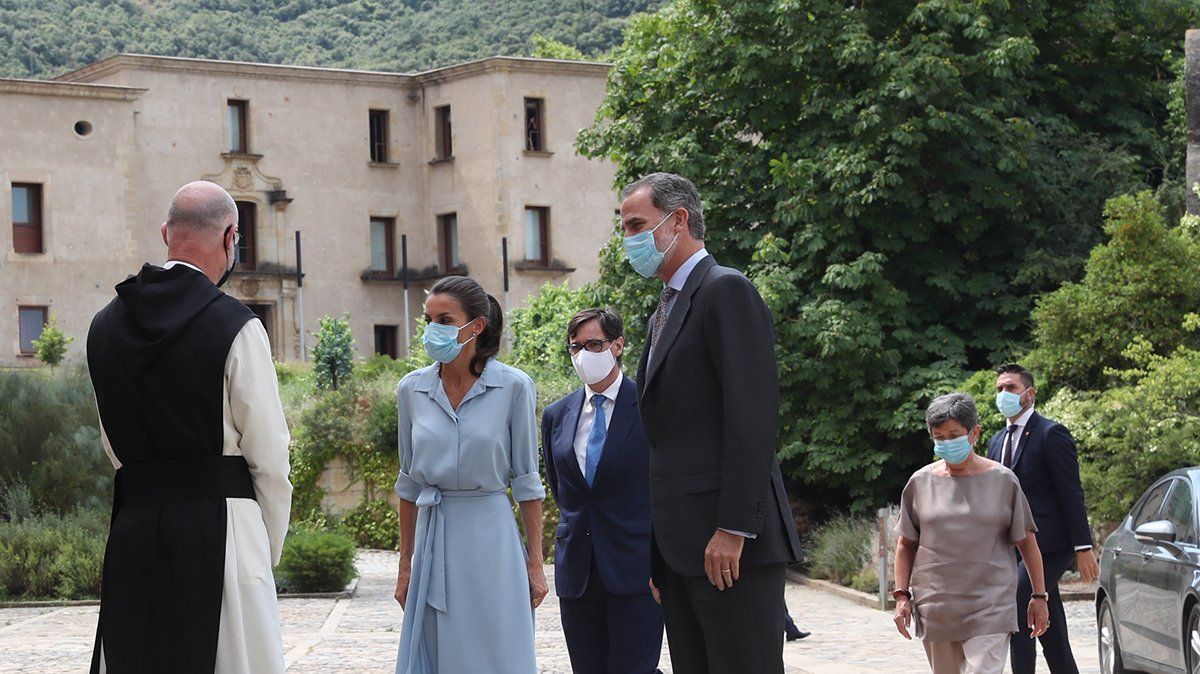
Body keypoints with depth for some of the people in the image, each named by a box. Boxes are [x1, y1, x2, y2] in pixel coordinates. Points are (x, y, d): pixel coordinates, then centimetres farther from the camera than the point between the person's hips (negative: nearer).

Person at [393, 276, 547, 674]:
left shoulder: (513, 387, -5)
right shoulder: (411, 390, 4)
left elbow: (526, 480, -1)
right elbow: (409, 482, 12)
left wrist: (536, 563, -2)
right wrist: (405, 565, 12)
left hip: (490, 535, -3)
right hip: (434, 540, 3)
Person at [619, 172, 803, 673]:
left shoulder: (726, 291, -6)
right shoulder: (665, 312, 23)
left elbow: (752, 417, -16)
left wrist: (733, 529, -22)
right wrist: (659, 556, 17)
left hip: (729, 544, -9)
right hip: (680, 547, 9)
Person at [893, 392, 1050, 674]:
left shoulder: (1002, 480, 1)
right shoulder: (921, 482, 6)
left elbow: (1026, 542, 6)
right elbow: (906, 544, 12)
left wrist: (1039, 596, 6)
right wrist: (902, 596, 4)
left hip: (988, 607, -3)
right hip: (935, 606, 3)